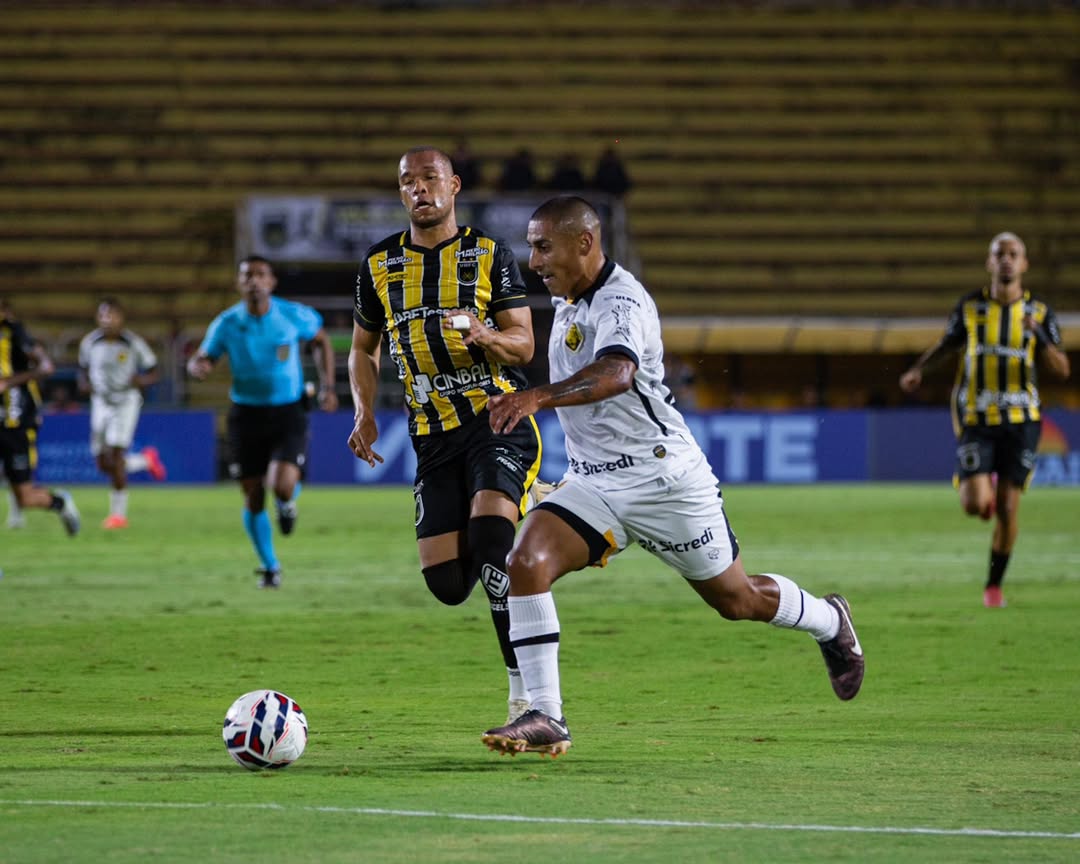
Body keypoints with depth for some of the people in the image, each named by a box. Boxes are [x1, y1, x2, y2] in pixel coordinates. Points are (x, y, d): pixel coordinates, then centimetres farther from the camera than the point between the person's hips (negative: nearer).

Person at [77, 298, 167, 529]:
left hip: (126, 402, -5)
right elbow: (84, 368, 16)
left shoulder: (133, 343, -10)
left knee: (114, 455, -17)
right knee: (103, 464, 4)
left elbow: (153, 372, -1)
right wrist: (84, 382, -5)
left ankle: (118, 512, -6)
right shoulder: (89, 342, -1)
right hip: (101, 403, 5)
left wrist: (142, 380, -22)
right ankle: (146, 460, 33)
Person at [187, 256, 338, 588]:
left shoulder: (295, 316, -8)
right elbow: (200, 360, 2)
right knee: (253, 497, 5)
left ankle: (289, 499, 18)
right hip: (246, 414, 2)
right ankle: (269, 567, 26)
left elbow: (321, 340, 11)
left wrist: (327, 386, 3)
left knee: (282, 485, -22)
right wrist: (198, 367, -24)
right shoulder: (227, 324, -6)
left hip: (287, 413, -2)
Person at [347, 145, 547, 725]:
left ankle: (525, 688, -21)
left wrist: (484, 336, -25)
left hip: (498, 419, -4)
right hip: (434, 437, 4)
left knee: (489, 533, -27)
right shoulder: (379, 264, 10)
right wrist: (364, 415, 5)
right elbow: (363, 349, 21)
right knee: (446, 583, -5)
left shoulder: (490, 255, 0)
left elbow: (523, 345, -3)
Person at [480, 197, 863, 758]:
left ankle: (829, 622, 43)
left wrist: (538, 397, -57)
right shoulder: (568, 303, 7)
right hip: (593, 484, 7)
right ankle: (544, 717, -20)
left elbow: (616, 374, -44)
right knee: (525, 561, -19)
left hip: (664, 480, -7)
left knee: (737, 600, 10)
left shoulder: (621, 302, -22)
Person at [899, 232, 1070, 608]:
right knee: (975, 505, -14)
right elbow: (946, 345, 19)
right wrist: (917, 371, 3)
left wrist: (1039, 336, -21)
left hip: (1020, 421, 0)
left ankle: (994, 584, 14)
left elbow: (1061, 369, -4)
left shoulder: (1039, 312, 1)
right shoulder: (969, 307, 2)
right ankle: (981, 487, 24)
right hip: (976, 420, 0)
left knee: (1007, 508, -4)